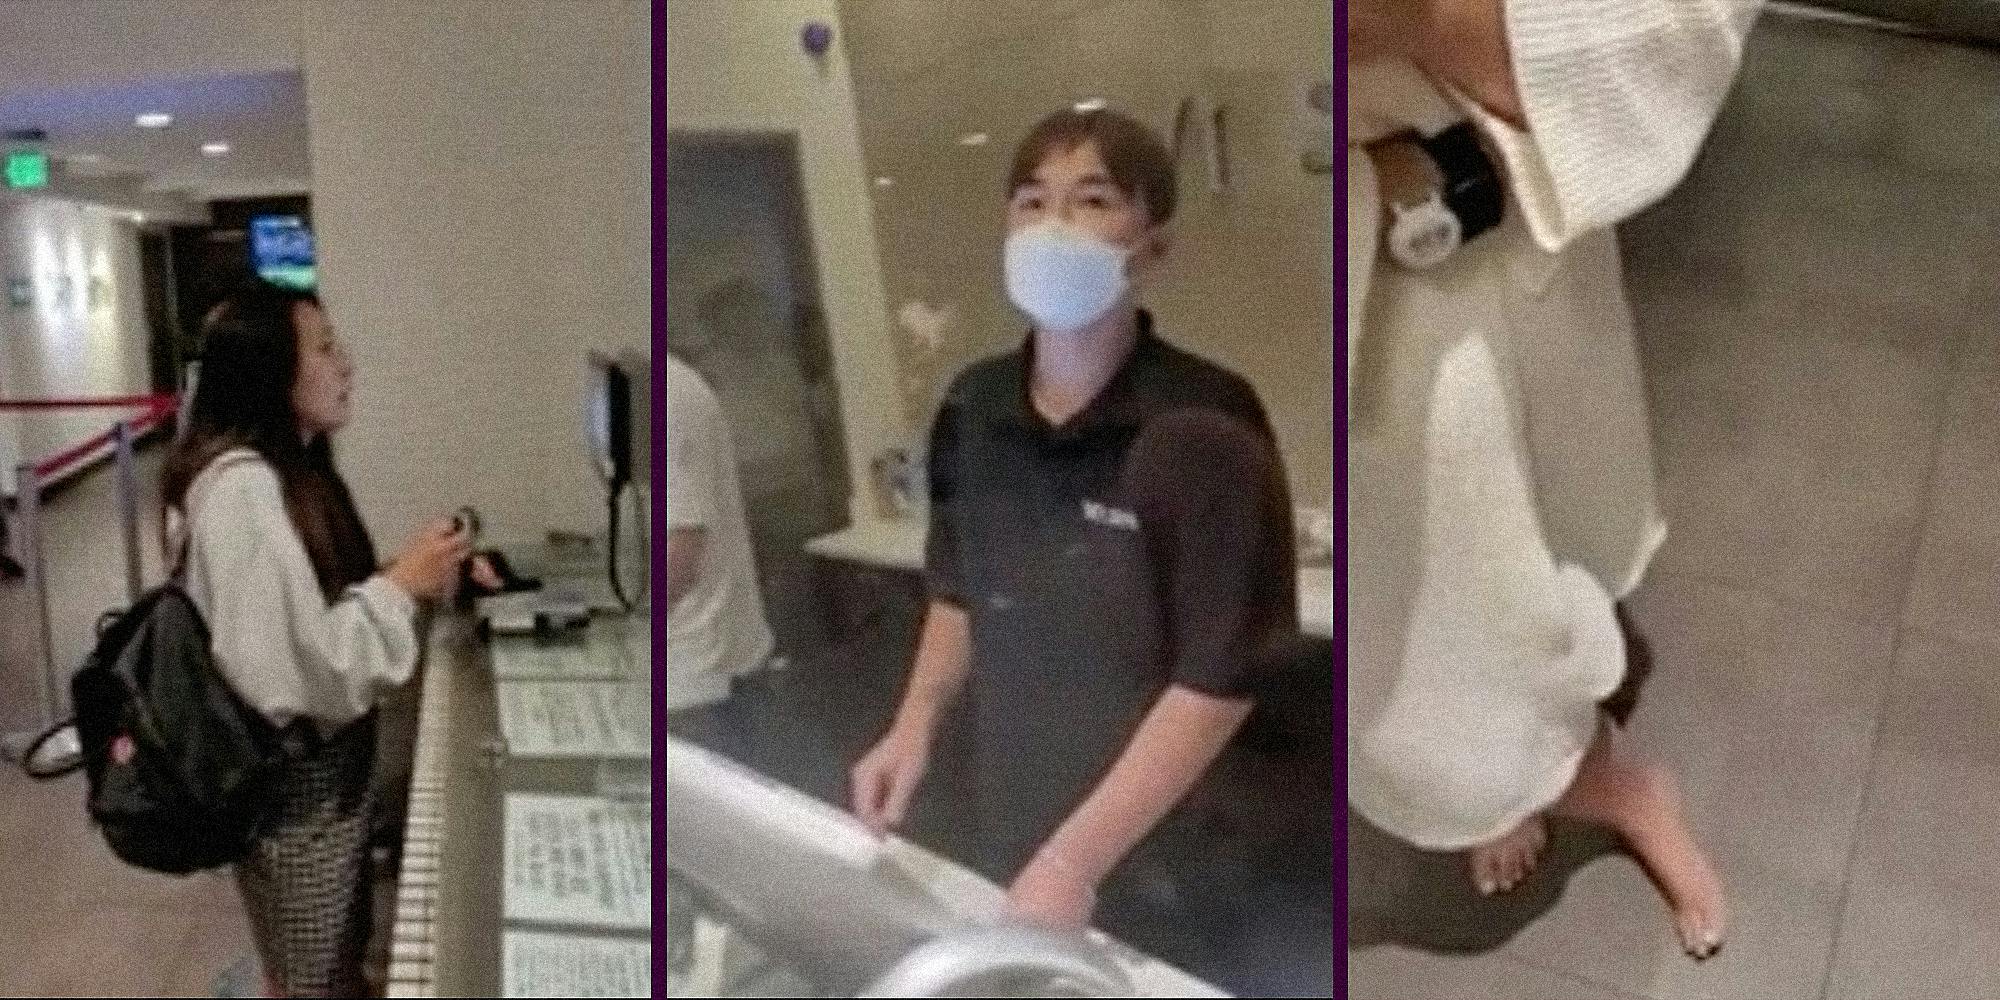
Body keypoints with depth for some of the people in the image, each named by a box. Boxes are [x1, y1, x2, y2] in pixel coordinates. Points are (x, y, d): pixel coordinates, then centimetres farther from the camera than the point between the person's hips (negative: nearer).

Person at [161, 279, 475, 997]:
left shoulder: (293, 468, 6)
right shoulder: (240, 489, -24)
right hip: (289, 786, -9)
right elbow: (291, 674, -29)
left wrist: (423, 582, -2)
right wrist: (402, 583, -22)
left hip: (327, 769, 9)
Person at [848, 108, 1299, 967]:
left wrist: (1076, 862, -22)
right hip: (1004, 832, 5)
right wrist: (915, 726, -2)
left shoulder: (1203, 428, -20)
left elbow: (1220, 681, -20)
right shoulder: (972, 411, -3)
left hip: (1163, 856, -5)